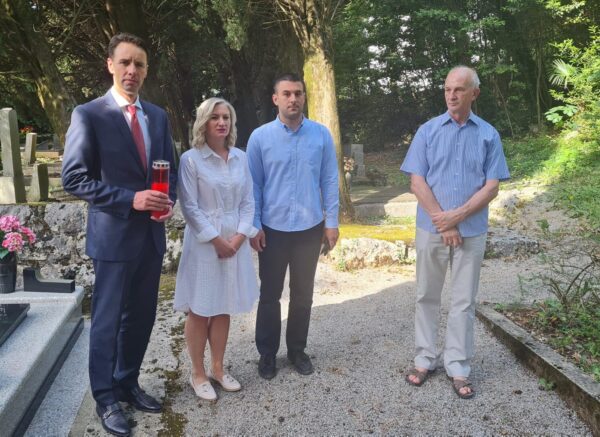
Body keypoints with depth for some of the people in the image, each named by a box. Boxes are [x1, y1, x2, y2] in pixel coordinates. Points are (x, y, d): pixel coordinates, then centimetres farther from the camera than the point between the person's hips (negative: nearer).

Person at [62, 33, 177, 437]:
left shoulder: (158, 116, 8)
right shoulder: (88, 114, -9)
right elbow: (74, 179, -13)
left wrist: (169, 200, -5)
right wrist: (130, 199, -21)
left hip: (152, 234, 6)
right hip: (114, 235, -5)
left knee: (141, 317, 16)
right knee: (108, 320, 7)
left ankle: (128, 383, 36)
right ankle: (105, 398, 25)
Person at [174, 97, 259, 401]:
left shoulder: (241, 158, 5)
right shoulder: (191, 159, -9)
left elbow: (248, 201, 6)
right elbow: (189, 207, -11)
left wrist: (239, 236, -7)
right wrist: (216, 240, -13)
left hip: (235, 242, 5)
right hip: (203, 242, -4)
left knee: (223, 308, 13)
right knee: (200, 310, 5)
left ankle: (217, 368, 28)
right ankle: (198, 374, 20)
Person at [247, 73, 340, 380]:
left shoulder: (321, 135, -1)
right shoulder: (260, 137, -3)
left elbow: (329, 180, 1)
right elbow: (253, 184, -1)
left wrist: (332, 221, -1)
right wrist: (254, 225, -4)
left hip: (310, 228, 1)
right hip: (272, 228, -1)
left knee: (303, 294, 14)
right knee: (270, 294, 10)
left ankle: (297, 350, 31)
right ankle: (267, 353, 26)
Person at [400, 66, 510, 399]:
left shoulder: (488, 135, 2)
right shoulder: (428, 131, 1)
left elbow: (491, 187, -3)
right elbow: (417, 183, -5)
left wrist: (457, 216, -15)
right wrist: (443, 224, -11)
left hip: (471, 232, 0)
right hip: (431, 230, 0)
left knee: (463, 302, 7)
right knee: (427, 297, 10)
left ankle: (458, 367, 18)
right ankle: (425, 359, 24)